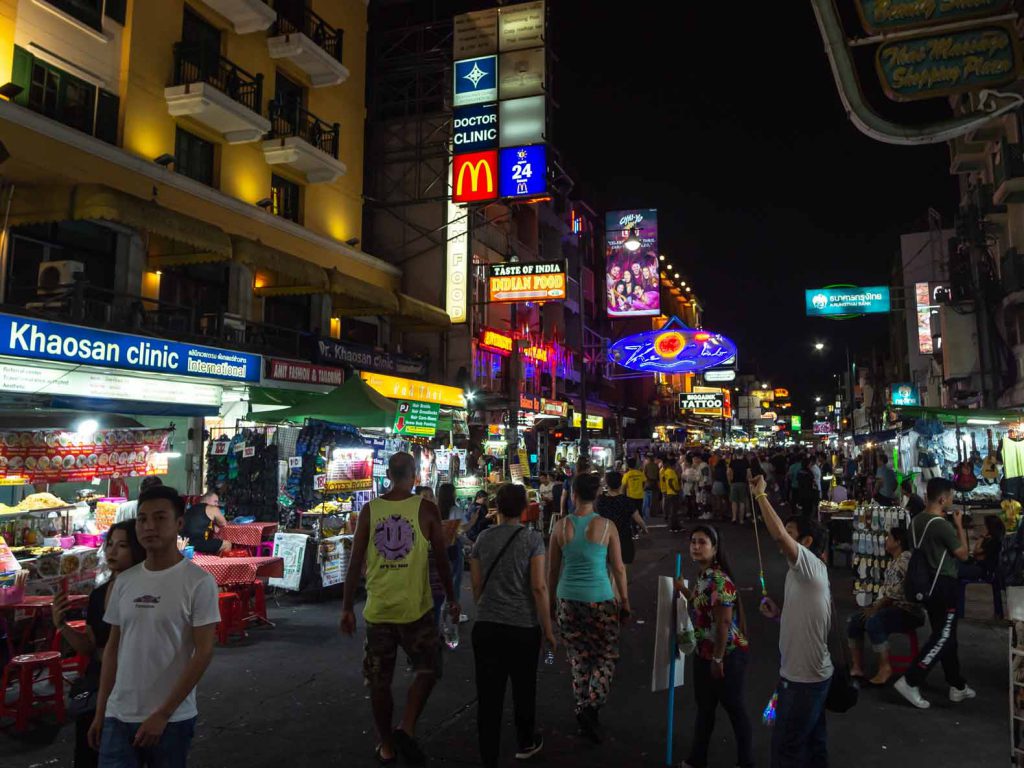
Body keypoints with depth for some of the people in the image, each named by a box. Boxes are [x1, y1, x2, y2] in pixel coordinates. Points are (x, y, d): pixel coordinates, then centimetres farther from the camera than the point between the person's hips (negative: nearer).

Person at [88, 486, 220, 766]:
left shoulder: (199, 582, -12)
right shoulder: (124, 581, 5)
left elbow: (203, 652, -13)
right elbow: (112, 648, 11)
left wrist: (162, 714, -15)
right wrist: (100, 711, 10)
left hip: (172, 719, -4)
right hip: (118, 716, 4)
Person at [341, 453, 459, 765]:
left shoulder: (369, 510, 0)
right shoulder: (425, 508, -5)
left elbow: (355, 563, 0)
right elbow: (441, 558, -1)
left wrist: (346, 607, 7)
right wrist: (451, 598, 10)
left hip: (378, 609, 2)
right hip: (415, 607, -2)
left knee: (379, 680, 15)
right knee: (427, 670, 17)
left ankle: (386, 745, 26)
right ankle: (407, 729, 4)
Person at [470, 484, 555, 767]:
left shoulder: (482, 539, 2)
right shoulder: (532, 539, -8)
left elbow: (476, 586, 8)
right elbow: (539, 588, -12)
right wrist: (548, 629, -3)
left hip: (485, 626, 2)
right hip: (523, 626, -2)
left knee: (488, 693, 6)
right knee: (524, 687, 19)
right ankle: (525, 743, 40)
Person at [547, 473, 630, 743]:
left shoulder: (561, 527, -2)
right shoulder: (606, 526, -7)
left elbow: (552, 571, 6)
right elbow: (618, 569, -3)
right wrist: (625, 603, 8)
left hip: (568, 600, 2)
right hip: (600, 599, -2)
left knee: (579, 657, 16)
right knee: (607, 654, 12)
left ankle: (582, 709, 22)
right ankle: (591, 706, -5)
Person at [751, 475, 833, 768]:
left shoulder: (811, 565, -19)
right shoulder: (806, 573, 11)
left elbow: (779, 535, -37)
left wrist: (760, 495, -29)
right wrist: (779, 613, 3)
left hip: (803, 677, -10)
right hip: (811, 673, 10)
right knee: (812, 739, 21)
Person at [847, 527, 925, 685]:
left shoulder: (906, 559, -17)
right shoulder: (894, 561, 15)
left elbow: (895, 592, -22)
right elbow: (886, 589, 15)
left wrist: (876, 608, -14)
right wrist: (874, 606, 1)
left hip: (909, 611, -10)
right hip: (892, 607, 10)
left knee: (873, 622, -32)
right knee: (854, 620, -2)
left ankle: (885, 668, -21)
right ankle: (857, 666, -1)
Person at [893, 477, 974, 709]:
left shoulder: (916, 521, 5)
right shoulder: (942, 525, -21)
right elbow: (963, 554, -10)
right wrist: (959, 525, -2)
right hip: (944, 585, -9)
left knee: (944, 635, 17)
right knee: (943, 638, -1)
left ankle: (957, 686, 28)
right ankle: (909, 681, -6)